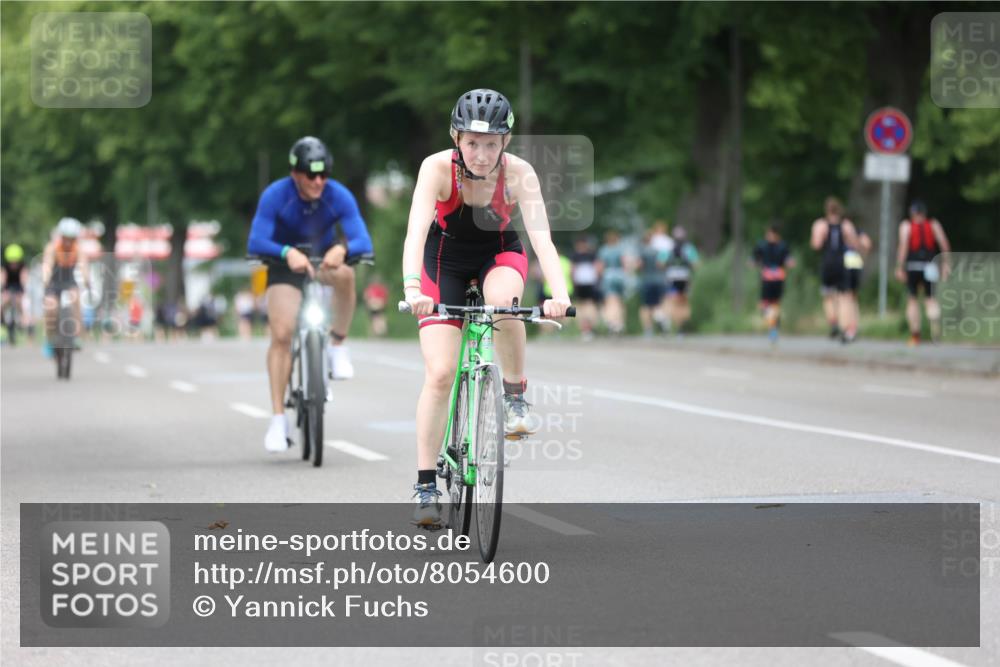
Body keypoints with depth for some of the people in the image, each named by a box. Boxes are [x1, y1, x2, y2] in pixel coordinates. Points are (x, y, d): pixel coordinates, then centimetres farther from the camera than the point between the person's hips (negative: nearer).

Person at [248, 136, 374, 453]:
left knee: (345, 274, -35)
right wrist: (288, 252, -52)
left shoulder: (339, 197, -20)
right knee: (282, 335, -18)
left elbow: (363, 242, -27)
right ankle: (278, 418, -12)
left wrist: (342, 249, -50)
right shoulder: (275, 196, -23)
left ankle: (338, 346, -15)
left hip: (324, 261, 1)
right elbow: (255, 243, -32)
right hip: (286, 268, -1)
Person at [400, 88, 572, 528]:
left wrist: (559, 294, -51)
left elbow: (541, 237, -35)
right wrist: (412, 287, -56)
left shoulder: (519, 174, -26)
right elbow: (416, 230, -39)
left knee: (503, 300, -37)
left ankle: (514, 397, -14)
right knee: (439, 373, -11)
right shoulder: (438, 167, -28)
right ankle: (426, 485, -2)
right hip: (446, 257, 0)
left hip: (499, 253, 0)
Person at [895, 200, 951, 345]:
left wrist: (900, 268, -10)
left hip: (912, 266, -1)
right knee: (930, 298, 8)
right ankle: (935, 321, -22)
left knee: (912, 300, 8)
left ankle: (915, 335, 3)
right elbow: (944, 244, -1)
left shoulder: (906, 226, 2)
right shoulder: (934, 224, 8)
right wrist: (946, 264, 2)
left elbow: (903, 246, -9)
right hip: (930, 266, 1)